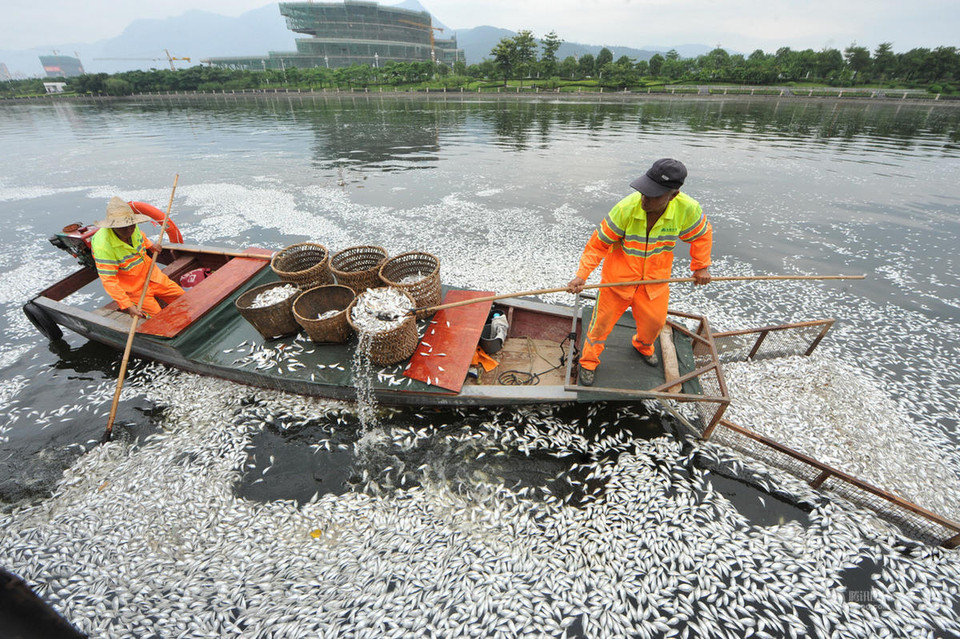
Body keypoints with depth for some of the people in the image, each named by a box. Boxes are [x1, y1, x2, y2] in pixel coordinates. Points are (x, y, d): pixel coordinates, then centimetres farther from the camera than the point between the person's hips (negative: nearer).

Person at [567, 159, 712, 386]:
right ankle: (589, 361, 33)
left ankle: (643, 345, 55)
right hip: (618, 278, -3)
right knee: (603, 320, 8)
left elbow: (702, 235, 2)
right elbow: (599, 243, -19)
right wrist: (582, 275, -26)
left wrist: (701, 267, 4)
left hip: (655, 281, 3)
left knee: (654, 322, 19)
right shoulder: (626, 208, -30)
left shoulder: (688, 209, -21)